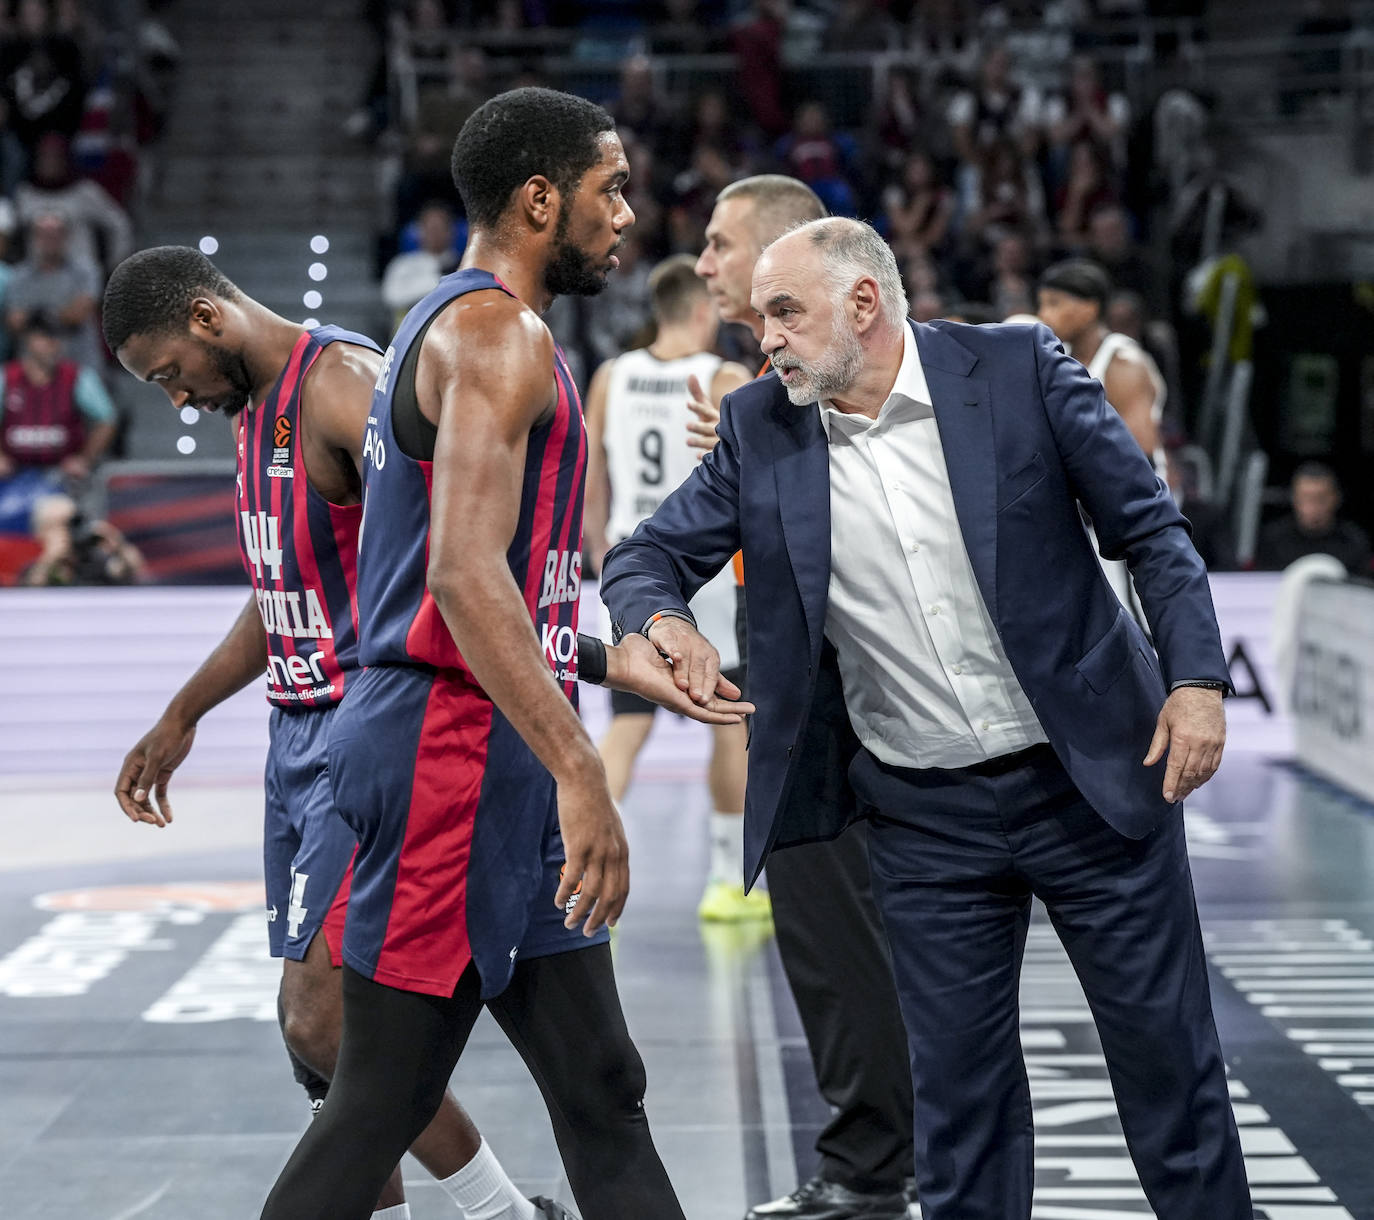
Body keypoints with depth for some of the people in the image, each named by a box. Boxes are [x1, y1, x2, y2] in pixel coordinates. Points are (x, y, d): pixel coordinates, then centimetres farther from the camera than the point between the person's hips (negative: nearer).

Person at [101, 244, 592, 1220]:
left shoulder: (341, 384, -15)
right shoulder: (257, 409, 16)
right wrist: (181, 720, 32)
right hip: (300, 732, 10)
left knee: (323, 1020, -12)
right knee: (320, 1021, 10)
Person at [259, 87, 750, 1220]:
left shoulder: (455, 330, 19)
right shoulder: (499, 335, -13)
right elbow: (464, 576, -25)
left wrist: (630, 662, 27)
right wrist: (578, 771, -30)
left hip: (500, 770, 11)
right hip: (453, 757, -11)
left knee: (602, 1093, 11)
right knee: (378, 1106, -3)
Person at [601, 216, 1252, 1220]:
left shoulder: (1018, 368, -7)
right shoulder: (760, 429, 0)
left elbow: (1150, 528, -2)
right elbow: (648, 557, 6)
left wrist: (1196, 678, -11)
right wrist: (665, 624, -17)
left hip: (1094, 780, -2)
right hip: (926, 820, 2)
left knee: (1168, 1052, 7)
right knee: (958, 1083, 7)